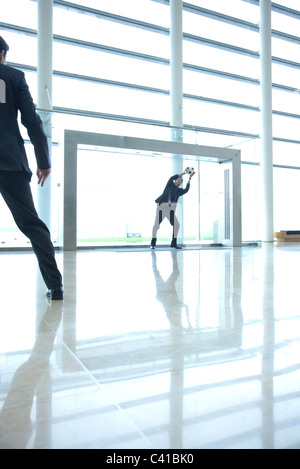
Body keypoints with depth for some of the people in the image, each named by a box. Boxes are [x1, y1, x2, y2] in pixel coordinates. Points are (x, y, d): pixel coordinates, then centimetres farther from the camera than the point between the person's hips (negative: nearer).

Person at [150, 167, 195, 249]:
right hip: (161, 208, -5)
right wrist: (184, 173, -13)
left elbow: (186, 190, -3)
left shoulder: (179, 190, 15)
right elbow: (172, 178, -13)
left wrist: (189, 178, -4)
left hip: (170, 210, 5)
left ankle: (174, 243, 10)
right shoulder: (170, 184, 6)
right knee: (156, 225, -8)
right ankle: (153, 244, 3)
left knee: (177, 225, -2)